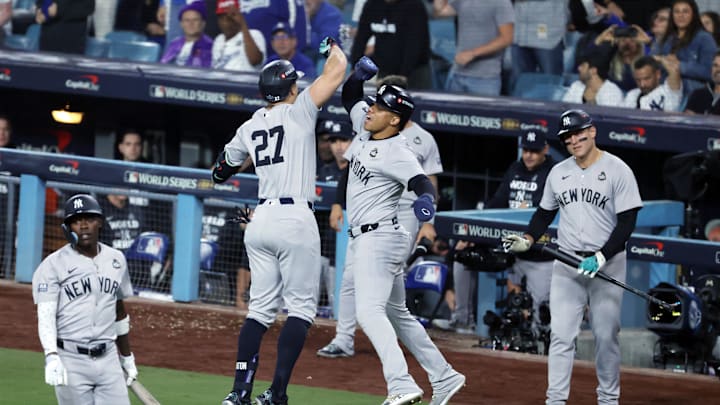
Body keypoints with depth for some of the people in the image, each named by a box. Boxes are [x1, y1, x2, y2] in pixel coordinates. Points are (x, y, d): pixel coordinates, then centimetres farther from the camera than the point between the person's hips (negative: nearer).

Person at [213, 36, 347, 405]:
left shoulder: (249, 128, 11)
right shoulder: (299, 111, -5)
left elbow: (223, 169, 27)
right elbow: (337, 69, -7)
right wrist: (331, 46, 15)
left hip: (260, 220, 6)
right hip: (295, 219, -6)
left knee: (261, 306, 10)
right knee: (301, 306, 0)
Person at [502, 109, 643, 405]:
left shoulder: (617, 170, -7)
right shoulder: (558, 173, 9)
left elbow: (627, 222, -11)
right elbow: (545, 213, 20)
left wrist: (601, 257, -20)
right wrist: (528, 239, 1)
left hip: (607, 264, -4)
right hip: (566, 264, 4)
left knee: (605, 335, 1)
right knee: (561, 335, -3)